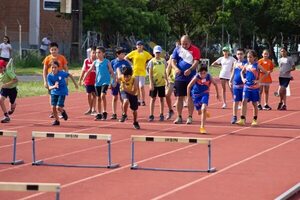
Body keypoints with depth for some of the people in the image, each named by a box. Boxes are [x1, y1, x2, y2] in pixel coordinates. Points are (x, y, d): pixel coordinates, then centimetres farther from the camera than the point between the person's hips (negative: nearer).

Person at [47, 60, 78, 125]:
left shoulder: (62, 73, -19)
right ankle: (56, 120, 17)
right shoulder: (49, 76, -13)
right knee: (53, 107, -5)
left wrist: (75, 84, 11)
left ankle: (63, 112, 23)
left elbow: (70, 75, 0)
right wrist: (54, 86, -41)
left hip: (62, 92, -3)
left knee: (58, 107, -13)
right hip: (54, 92, 3)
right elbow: (50, 87, -18)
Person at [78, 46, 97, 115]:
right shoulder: (86, 61, 1)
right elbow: (83, 70, 9)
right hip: (88, 81, 2)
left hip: (95, 81, -2)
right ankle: (90, 109, 21)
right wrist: (80, 80, 10)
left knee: (94, 95, -1)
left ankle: (93, 110, 4)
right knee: (89, 95, 7)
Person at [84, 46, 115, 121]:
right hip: (97, 82, 4)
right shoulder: (95, 62, 7)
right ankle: (99, 114, 16)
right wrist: (83, 79, 4)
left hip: (105, 82, -4)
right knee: (98, 98, 8)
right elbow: (89, 71, 9)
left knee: (103, 95, -21)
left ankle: (104, 112, -10)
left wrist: (114, 81, -4)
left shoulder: (107, 62, -2)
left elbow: (111, 72, 0)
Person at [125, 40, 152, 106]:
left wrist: (146, 65, 4)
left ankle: (143, 101, -4)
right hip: (135, 72, 2)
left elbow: (151, 59, 12)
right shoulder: (133, 53, 3)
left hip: (142, 72, -2)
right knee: (137, 87, 7)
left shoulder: (146, 53, 1)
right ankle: (138, 100, 15)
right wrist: (130, 64, 4)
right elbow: (126, 58, 11)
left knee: (141, 87, -11)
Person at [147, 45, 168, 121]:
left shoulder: (163, 61, 6)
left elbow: (165, 72, 13)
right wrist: (151, 83, -12)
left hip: (162, 83, 3)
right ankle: (151, 115, 6)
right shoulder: (152, 62, -3)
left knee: (162, 98, 8)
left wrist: (166, 80, 9)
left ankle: (161, 115, 15)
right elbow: (150, 73, -5)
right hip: (154, 83, -3)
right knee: (153, 99, 2)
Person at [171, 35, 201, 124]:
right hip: (179, 77, 3)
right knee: (179, 97, 4)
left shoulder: (195, 50, -2)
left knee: (190, 97, 1)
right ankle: (179, 117, 12)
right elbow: (173, 61, 2)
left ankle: (190, 117, 7)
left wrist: (190, 69, -28)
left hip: (191, 77, -2)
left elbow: (196, 62, -11)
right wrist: (176, 68, -20)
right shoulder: (177, 49, 7)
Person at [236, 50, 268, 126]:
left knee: (254, 103, 7)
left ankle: (255, 120, 20)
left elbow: (266, 73, -5)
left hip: (254, 87, -3)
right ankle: (242, 120, -13)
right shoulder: (246, 65, 5)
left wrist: (259, 80, -11)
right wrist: (243, 78, 6)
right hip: (246, 86, 3)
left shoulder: (257, 66, -7)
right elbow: (242, 72, 24)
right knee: (244, 101, -10)